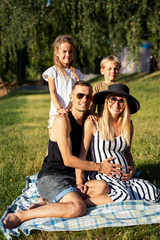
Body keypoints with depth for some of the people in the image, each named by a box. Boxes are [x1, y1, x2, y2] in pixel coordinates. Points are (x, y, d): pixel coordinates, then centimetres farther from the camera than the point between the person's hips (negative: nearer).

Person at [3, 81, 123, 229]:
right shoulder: (63, 120, -11)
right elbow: (68, 160, -15)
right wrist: (99, 167, -9)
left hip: (73, 179, 8)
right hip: (50, 178, -8)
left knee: (104, 188, -16)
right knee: (79, 208, -31)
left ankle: (50, 203, -12)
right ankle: (19, 216, -22)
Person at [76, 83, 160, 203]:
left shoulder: (128, 125, 12)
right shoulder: (92, 123, -4)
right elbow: (82, 154, -4)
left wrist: (132, 168, 6)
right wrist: (79, 182, -11)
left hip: (123, 176, 6)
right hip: (100, 175, -6)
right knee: (123, 196, -34)